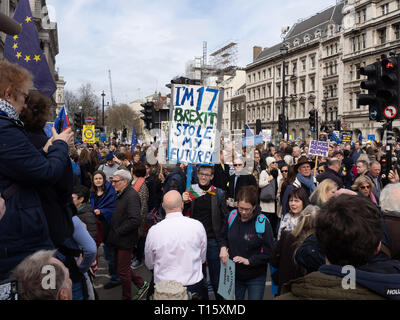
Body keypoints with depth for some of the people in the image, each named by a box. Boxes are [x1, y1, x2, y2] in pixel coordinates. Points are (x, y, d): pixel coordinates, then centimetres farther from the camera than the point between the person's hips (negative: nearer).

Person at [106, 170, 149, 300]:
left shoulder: (131, 195, -20)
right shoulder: (121, 194, 11)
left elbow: (135, 220, -28)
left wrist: (118, 232, -20)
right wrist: (113, 231, 8)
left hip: (125, 240, -9)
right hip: (118, 240, 9)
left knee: (123, 270, 5)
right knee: (121, 266, 19)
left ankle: (126, 297, 24)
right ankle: (142, 284, 33)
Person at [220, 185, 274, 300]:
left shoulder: (262, 222, -18)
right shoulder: (232, 216, -6)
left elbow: (269, 252, -14)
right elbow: (225, 237, 11)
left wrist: (249, 261, -22)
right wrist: (224, 247, -10)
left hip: (255, 278, -4)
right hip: (234, 274, 4)